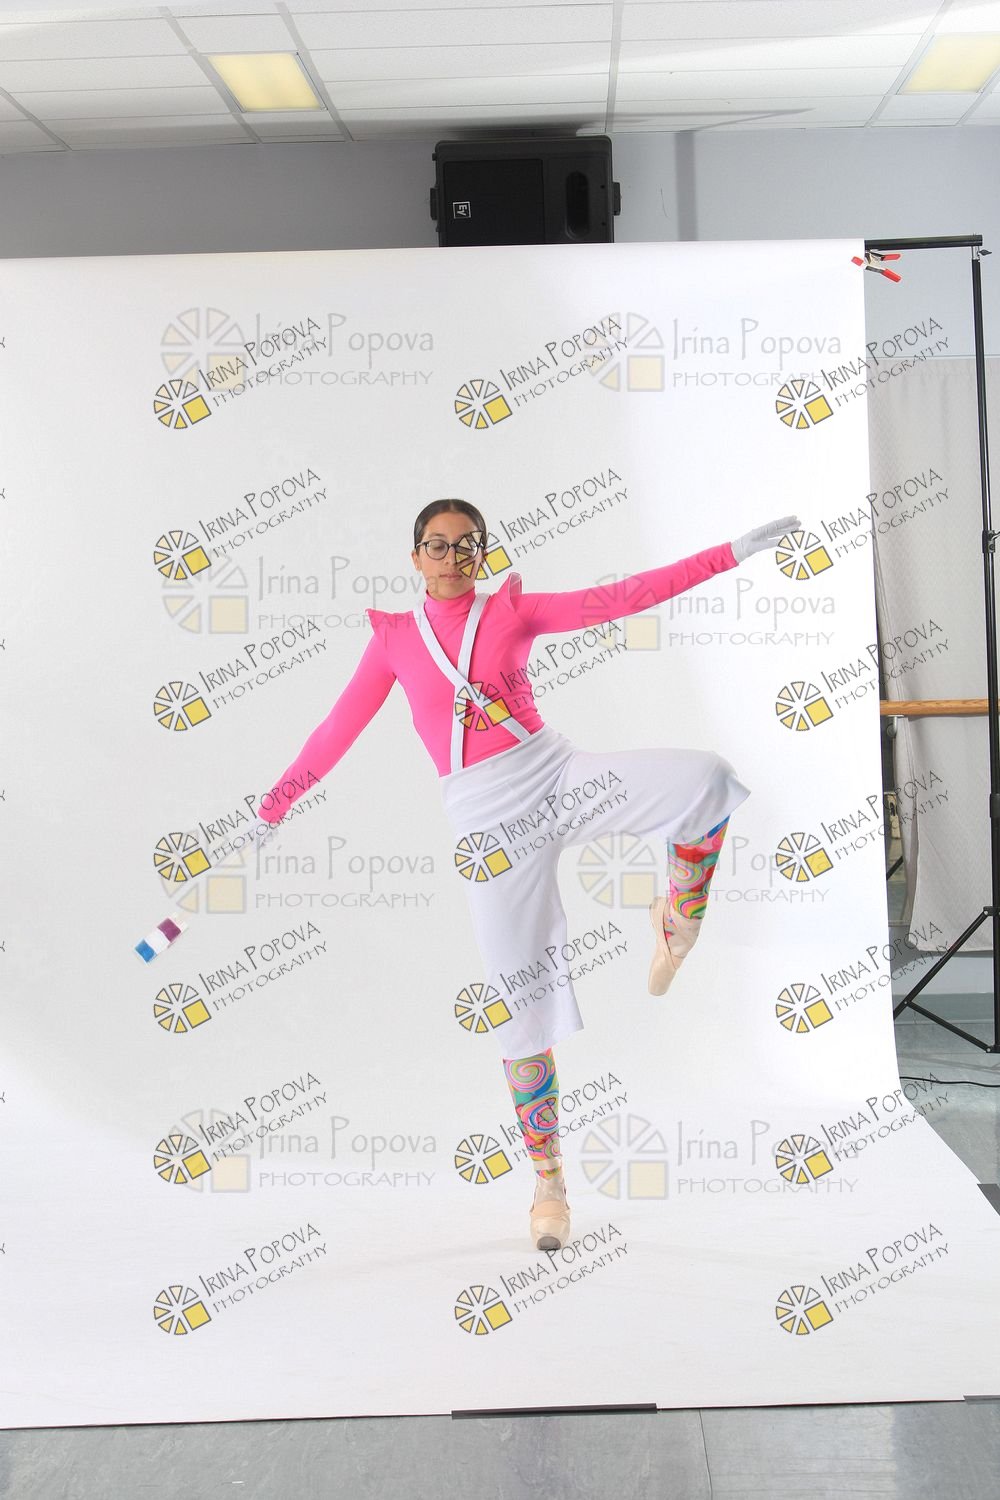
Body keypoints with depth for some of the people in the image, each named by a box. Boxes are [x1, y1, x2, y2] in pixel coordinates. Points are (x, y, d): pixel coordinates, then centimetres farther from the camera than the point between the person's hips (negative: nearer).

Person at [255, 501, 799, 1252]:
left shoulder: (514, 611, 6)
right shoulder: (394, 638, 7)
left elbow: (622, 597, 0)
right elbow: (338, 730, 12)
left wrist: (732, 552, -5)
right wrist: (269, 809, 14)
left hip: (559, 774, 1)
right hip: (486, 816, -1)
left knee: (708, 777, -24)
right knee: (522, 997, 0)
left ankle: (677, 921, 3)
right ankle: (548, 1181, 15)